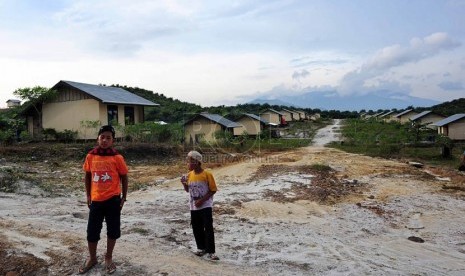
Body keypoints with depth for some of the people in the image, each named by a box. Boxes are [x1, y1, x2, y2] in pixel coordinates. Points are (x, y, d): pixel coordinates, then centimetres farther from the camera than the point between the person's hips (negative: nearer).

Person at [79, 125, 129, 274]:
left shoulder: (117, 157, -9)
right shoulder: (91, 156, -1)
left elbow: (124, 177, 0)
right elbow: (88, 176, 10)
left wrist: (123, 197, 0)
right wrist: (88, 196, 8)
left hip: (113, 199, -2)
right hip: (96, 200, 2)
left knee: (113, 230, 9)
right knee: (92, 231, 11)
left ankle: (108, 258, 29)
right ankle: (92, 258, 33)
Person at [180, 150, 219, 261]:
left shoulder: (207, 174, -14)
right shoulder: (189, 175, 3)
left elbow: (213, 190, -11)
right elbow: (187, 190, 14)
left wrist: (201, 200, -18)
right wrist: (184, 183, -8)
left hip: (206, 206, -6)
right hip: (194, 207, 6)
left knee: (208, 228, -7)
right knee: (197, 228, 13)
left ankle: (211, 252, -1)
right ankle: (201, 247, 30)